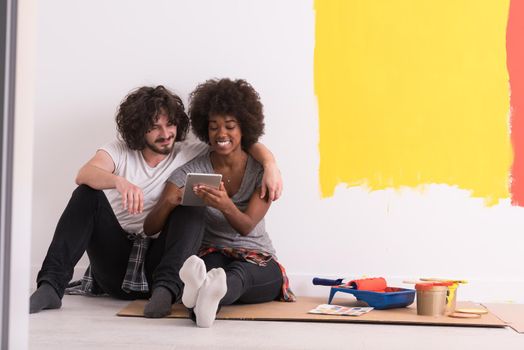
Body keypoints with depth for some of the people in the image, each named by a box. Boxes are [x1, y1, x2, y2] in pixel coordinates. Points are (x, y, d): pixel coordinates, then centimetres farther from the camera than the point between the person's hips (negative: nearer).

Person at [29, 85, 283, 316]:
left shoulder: (191, 154, 6)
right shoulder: (120, 151, 6)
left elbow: (248, 146, 3)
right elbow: (84, 175, -15)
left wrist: (270, 165, -20)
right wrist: (120, 181, -36)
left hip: (156, 264, 0)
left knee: (190, 210, -22)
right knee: (87, 195, -18)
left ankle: (165, 290, -40)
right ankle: (52, 286, -29)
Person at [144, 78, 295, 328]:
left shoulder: (262, 171, -1)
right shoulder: (191, 172, -1)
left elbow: (247, 226, -15)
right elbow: (149, 228, -9)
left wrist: (225, 205, -39)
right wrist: (170, 202, -33)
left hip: (257, 262, 1)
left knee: (240, 272, -38)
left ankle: (206, 293, -71)